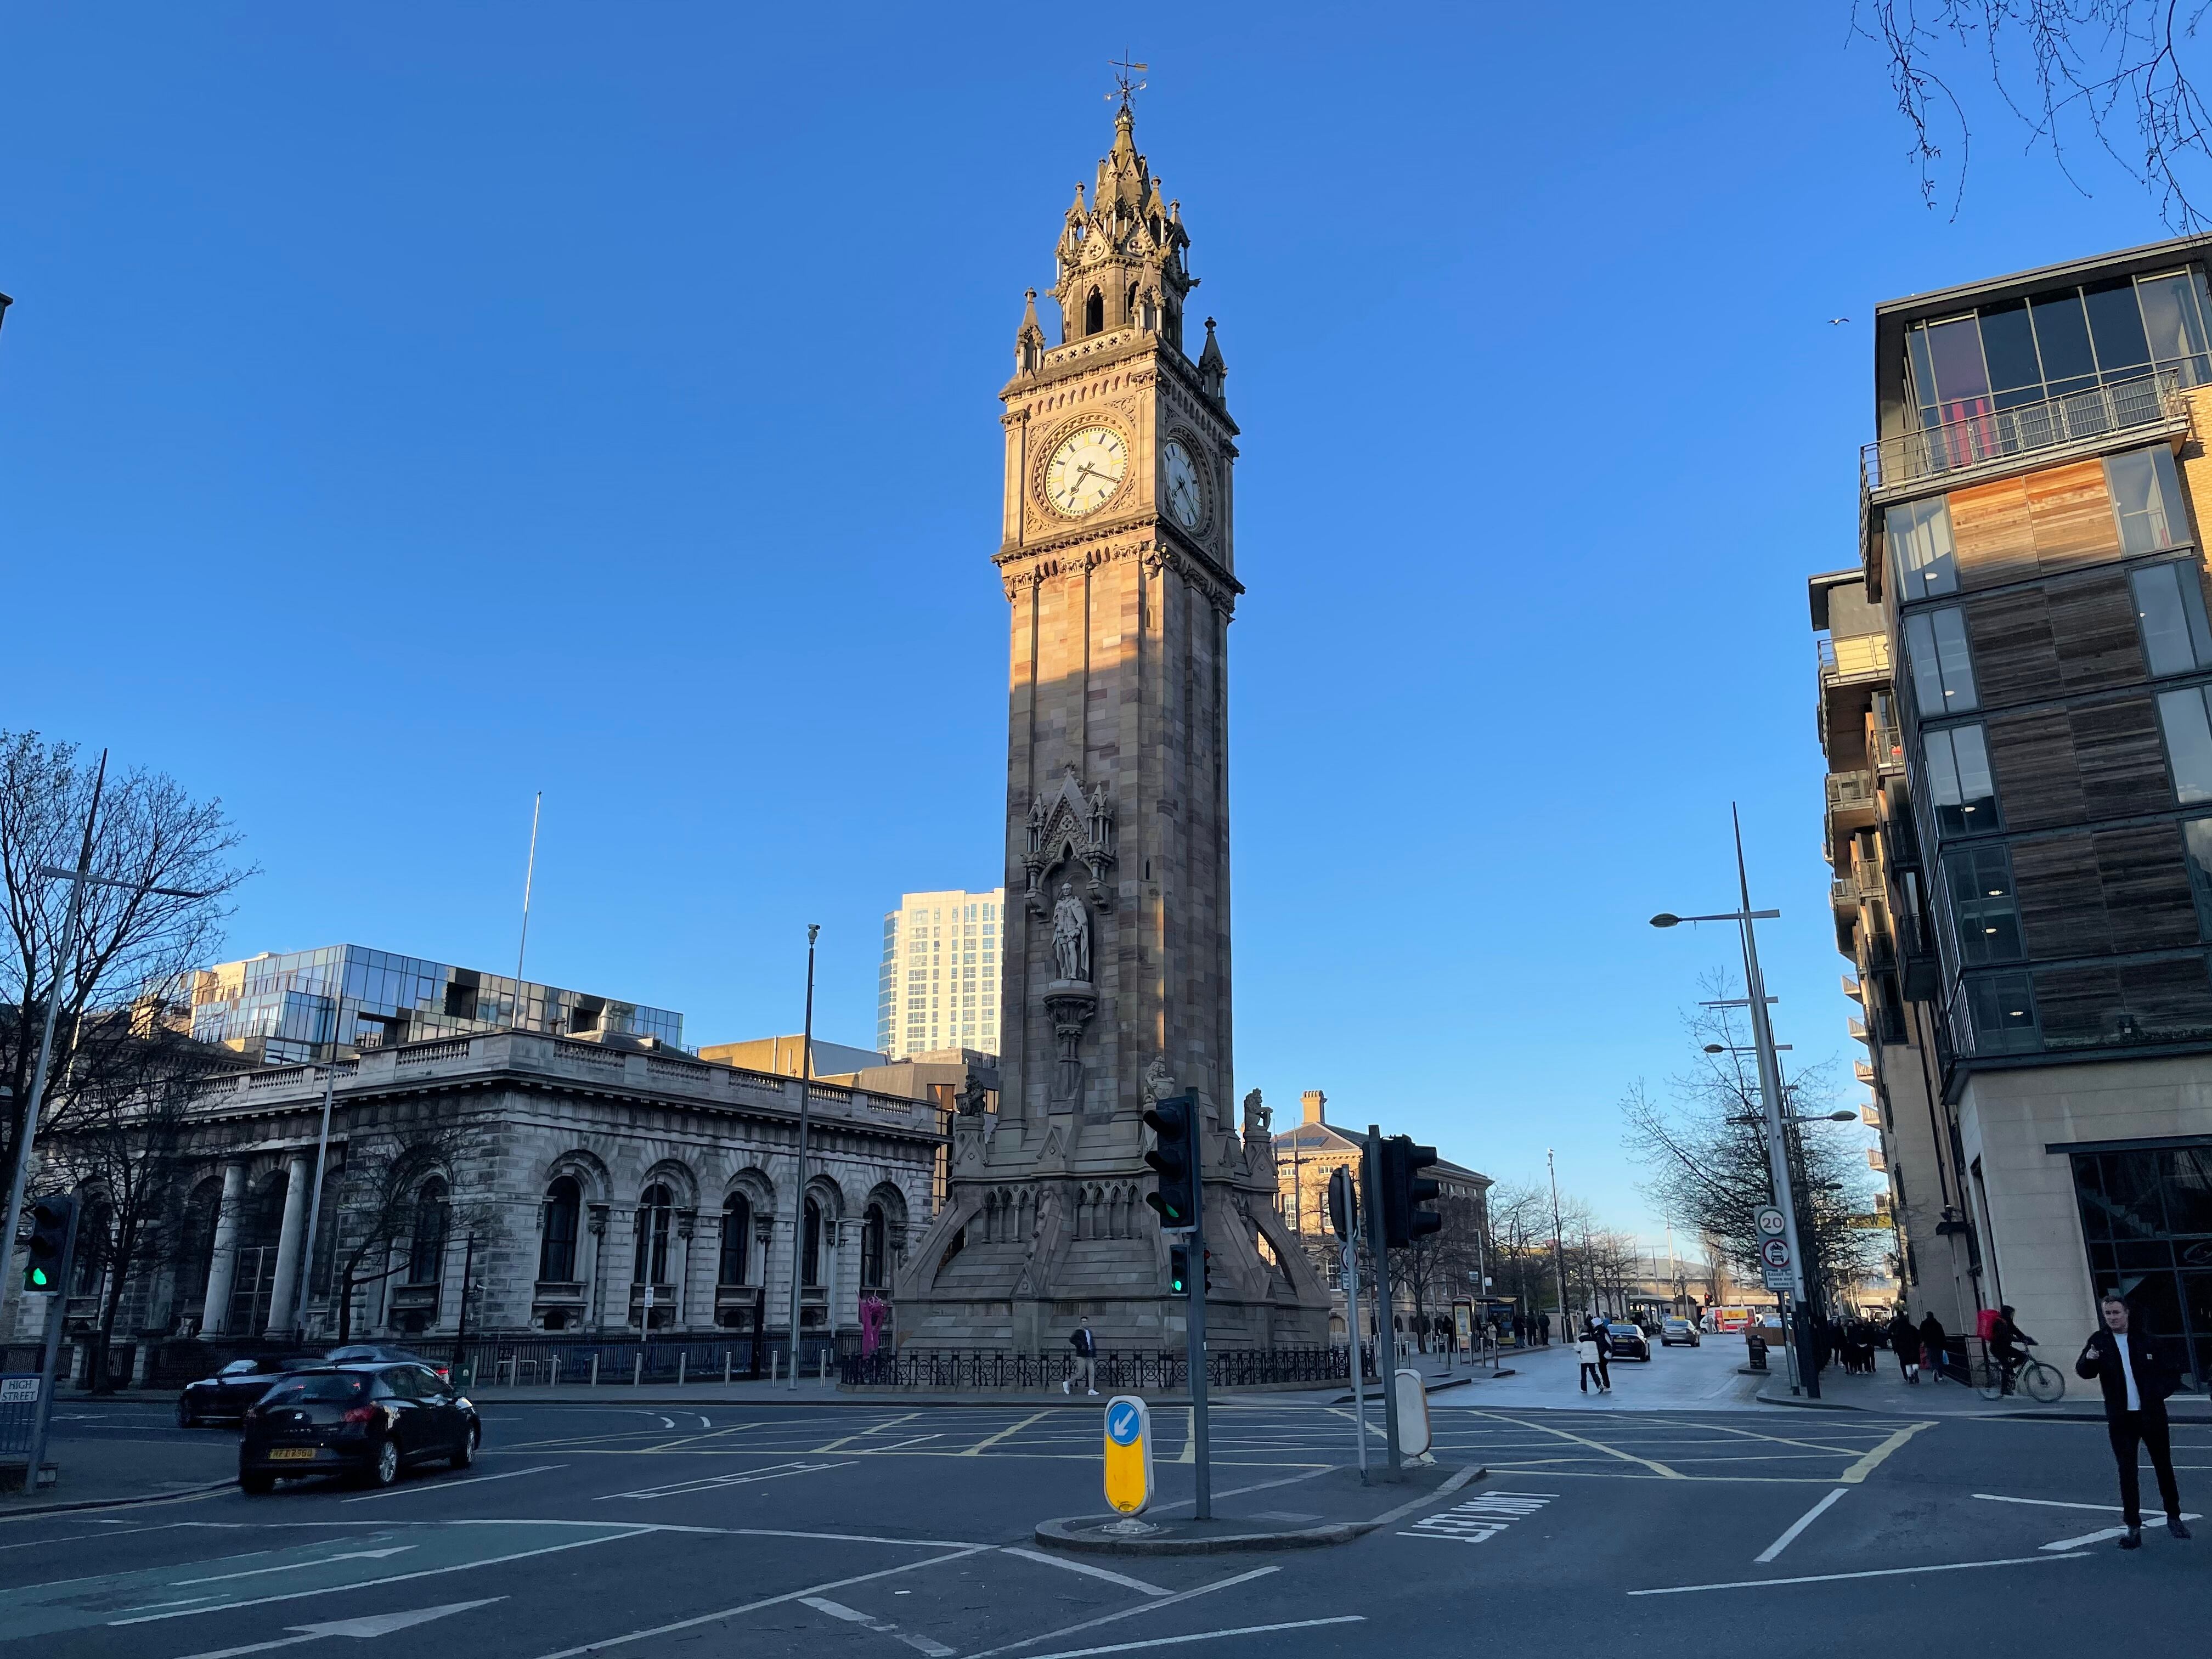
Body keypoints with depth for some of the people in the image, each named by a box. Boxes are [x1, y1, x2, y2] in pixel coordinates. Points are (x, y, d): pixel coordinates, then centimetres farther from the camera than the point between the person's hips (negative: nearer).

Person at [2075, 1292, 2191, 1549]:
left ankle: (2174, 1518, 31)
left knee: (2164, 1467, 13)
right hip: (2121, 1419, 0)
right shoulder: (2100, 1341, -1)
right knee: (2127, 1472, 0)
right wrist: (2088, 1359, -32)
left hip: (2152, 1415, 0)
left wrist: (2160, 1392, -10)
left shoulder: (2147, 1341, -2)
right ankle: (2133, 1527, 4)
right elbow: (2084, 1372, -10)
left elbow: (2173, 1373, 7)